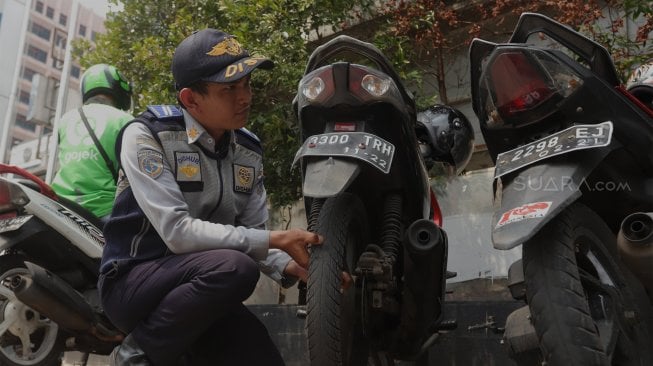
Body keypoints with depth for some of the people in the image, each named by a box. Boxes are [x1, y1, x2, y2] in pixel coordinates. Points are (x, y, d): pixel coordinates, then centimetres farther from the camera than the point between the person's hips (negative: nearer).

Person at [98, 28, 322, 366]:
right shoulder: (146, 134, -15)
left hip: (201, 287, 6)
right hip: (133, 281, -5)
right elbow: (177, 232, -26)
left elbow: (253, 234, 5)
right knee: (234, 267, -34)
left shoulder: (249, 151, 3)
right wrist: (274, 240, -28)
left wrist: (287, 266, -17)